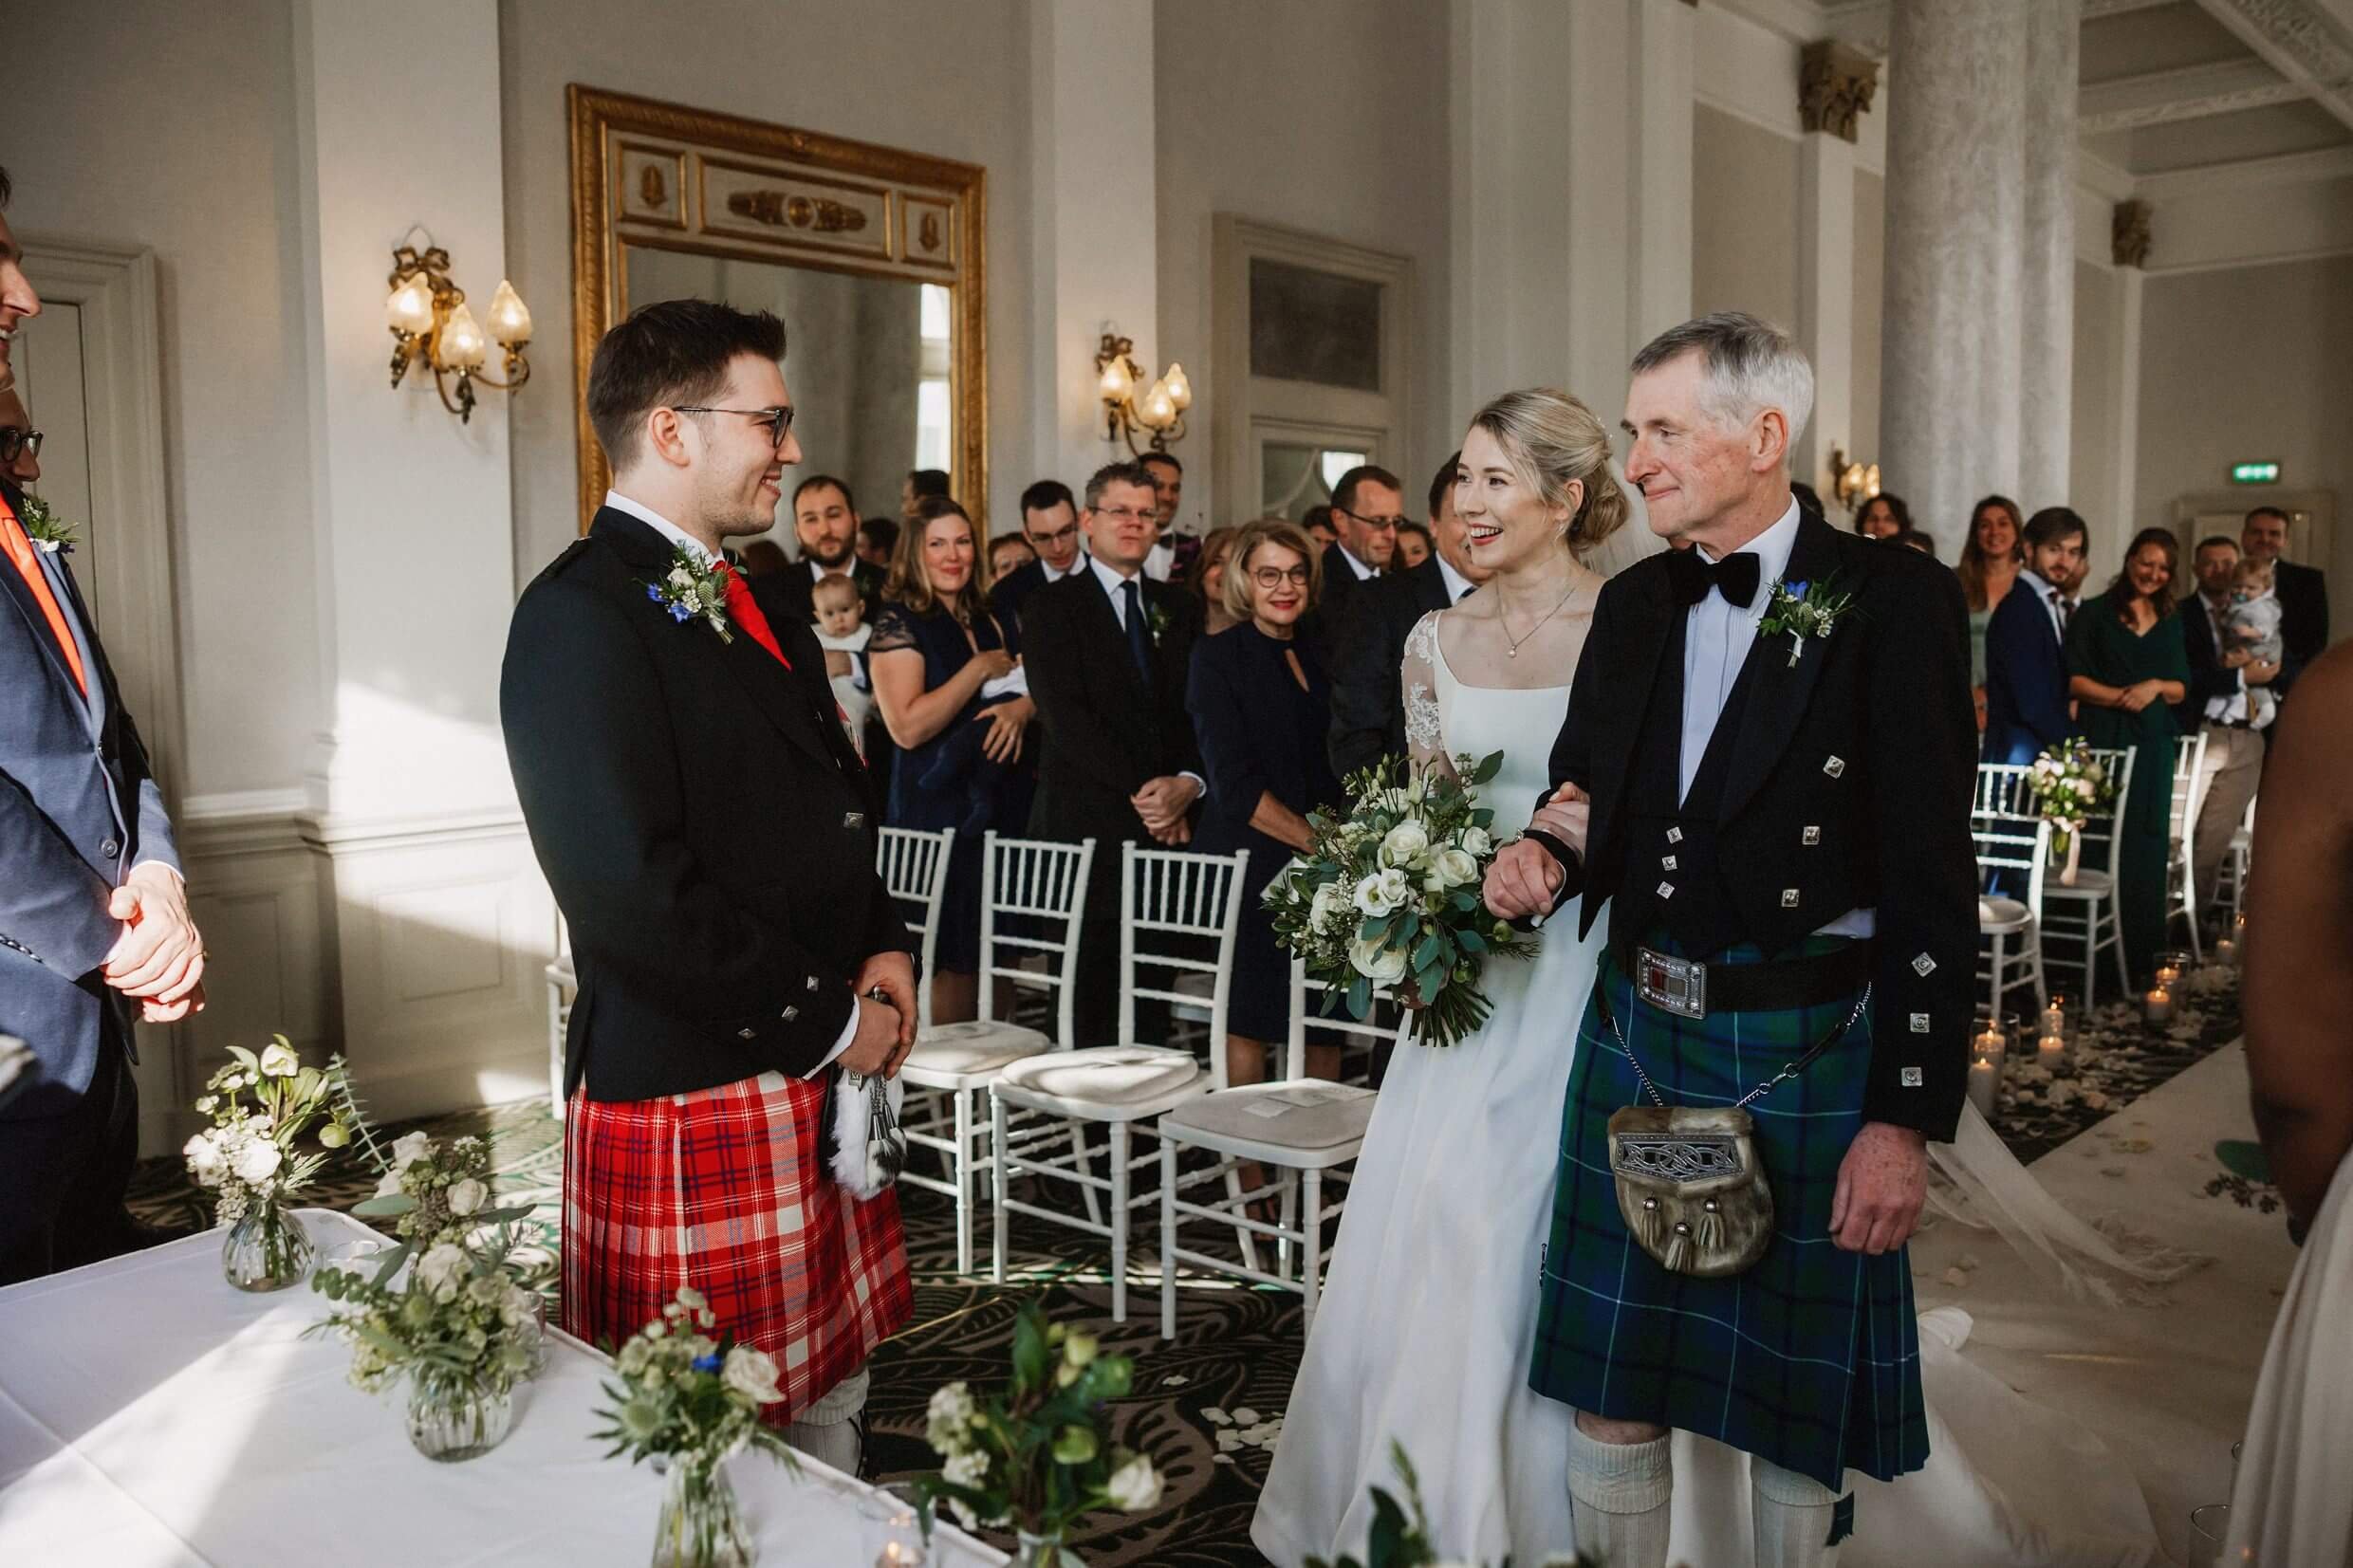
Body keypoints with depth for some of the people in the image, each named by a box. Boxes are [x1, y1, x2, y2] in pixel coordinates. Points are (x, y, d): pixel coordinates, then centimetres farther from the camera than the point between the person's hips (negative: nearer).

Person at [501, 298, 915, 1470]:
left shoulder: (751, 598, 13)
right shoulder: (581, 614, -16)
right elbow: (633, 894, -24)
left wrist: (882, 946, 5)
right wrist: (827, 1021, -15)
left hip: (816, 1079, 9)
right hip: (689, 1098, -8)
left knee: (829, 1397, 20)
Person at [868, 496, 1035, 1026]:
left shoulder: (987, 621, 14)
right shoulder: (898, 624, -6)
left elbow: (1027, 688, 22)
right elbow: (907, 726, -18)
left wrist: (1022, 707, -2)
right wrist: (980, 670, -12)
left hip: (1002, 806, 6)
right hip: (938, 809, -6)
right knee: (950, 960, -4)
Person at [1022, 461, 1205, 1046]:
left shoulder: (1177, 609, 17)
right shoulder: (1052, 606, 3)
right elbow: (1066, 716, -8)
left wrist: (1188, 783, -9)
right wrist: (1140, 790, -12)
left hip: (1170, 822, 4)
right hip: (1088, 822, -4)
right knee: (1093, 990, -2)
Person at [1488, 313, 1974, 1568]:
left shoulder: (1893, 603, -10)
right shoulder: (1631, 603, 7)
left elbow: (1933, 887, -12)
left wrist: (1906, 1117, -15)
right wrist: (1548, 854, -6)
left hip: (1803, 1055, -4)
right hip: (1634, 1031, 5)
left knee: (1795, 1404, 12)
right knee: (1607, 1377, 12)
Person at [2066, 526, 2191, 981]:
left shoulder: (2170, 623, 16)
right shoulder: (2094, 613, 3)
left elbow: (2181, 688, 13)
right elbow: (2074, 679, -4)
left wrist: (2155, 687, -8)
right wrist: (2121, 697, -17)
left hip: (2154, 745, 4)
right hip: (2104, 740, -4)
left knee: (2148, 848, 4)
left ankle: (2140, 953, 12)